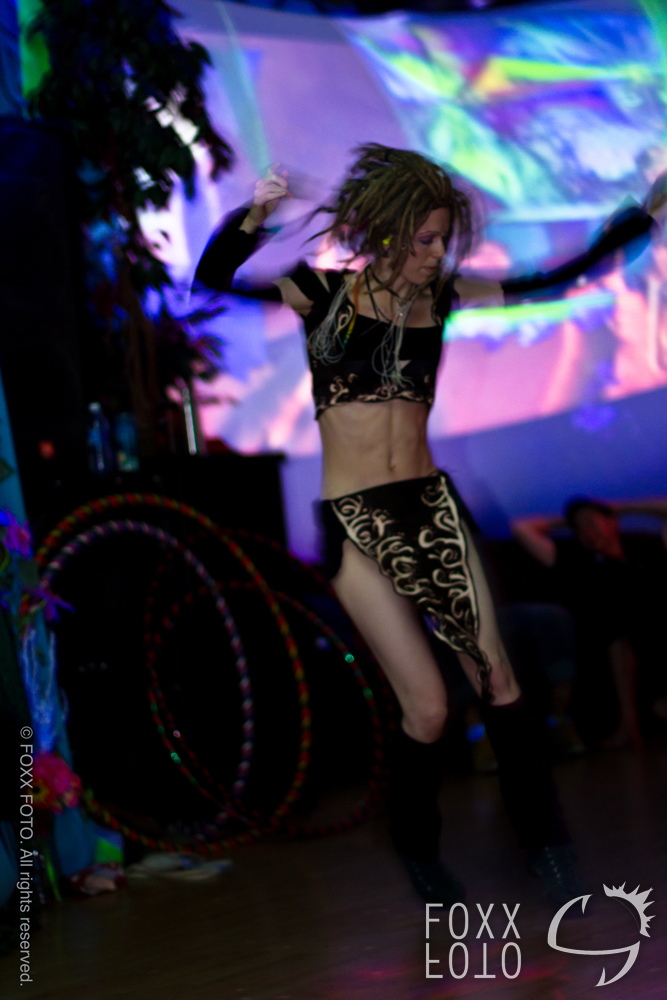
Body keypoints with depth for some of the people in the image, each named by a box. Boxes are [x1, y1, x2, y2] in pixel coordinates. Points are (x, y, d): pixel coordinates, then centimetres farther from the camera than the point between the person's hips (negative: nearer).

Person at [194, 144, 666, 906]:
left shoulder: (440, 297, 5)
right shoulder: (326, 293, -3)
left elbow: (544, 286, 11)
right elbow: (211, 281, -10)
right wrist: (254, 216, -26)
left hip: (430, 506, 3)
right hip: (355, 522, -3)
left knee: (496, 676, -2)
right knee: (427, 707, -6)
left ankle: (544, 842, 16)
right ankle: (416, 849, 21)